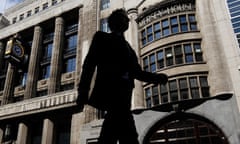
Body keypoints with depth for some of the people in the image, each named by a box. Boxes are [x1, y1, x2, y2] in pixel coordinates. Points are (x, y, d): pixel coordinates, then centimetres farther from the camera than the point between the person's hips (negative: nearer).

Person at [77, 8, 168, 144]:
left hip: (123, 92, 6)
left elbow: (137, 72, 23)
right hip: (109, 89, -6)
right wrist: (83, 90, -7)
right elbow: (90, 63, 5)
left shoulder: (128, 47, 31)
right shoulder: (102, 37, 17)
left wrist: (157, 77, 4)